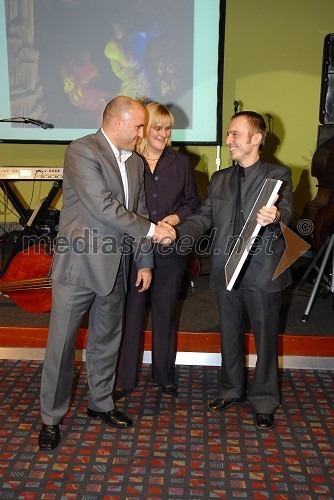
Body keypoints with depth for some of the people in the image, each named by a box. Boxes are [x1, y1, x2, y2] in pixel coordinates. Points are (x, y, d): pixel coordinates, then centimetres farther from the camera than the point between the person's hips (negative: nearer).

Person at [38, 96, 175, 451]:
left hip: (114, 267, 7)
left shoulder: (135, 162, 11)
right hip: (78, 265, -7)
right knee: (61, 344, 5)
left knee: (106, 341, 18)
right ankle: (51, 418, 22)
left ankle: (100, 403, 37)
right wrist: (151, 230, -17)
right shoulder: (82, 151, -13)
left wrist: (145, 262, 12)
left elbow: (138, 211, 15)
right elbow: (102, 207, -23)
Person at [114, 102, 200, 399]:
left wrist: (176, 217, -8)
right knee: (131, 311, 5)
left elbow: (193, 202, 11)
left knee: (165, 312, 13)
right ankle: (125, 379, 21)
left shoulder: (181, 163, 7)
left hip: (170, 250, 2)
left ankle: (165, 375, 30)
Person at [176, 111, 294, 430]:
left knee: (265, 337, 8)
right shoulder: (219, 180, 11)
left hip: (262, 271, -4)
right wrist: (176, 232, -12)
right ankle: (232, 389, 38)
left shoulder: (278, 175, -4)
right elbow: (204, 218, 5)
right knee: (230, 334, 18)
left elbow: (286, 210, -21)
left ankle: (264, 400, 27)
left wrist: (275, 216, -45)